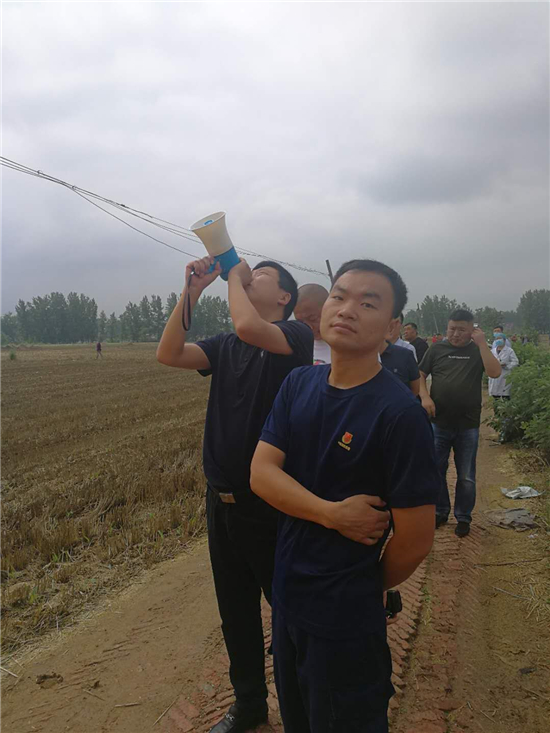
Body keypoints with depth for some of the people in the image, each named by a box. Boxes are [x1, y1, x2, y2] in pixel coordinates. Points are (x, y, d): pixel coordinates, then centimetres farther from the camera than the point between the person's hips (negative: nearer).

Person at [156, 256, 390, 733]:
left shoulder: (297, 335, -11)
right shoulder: (226, 346, 8)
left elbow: (249, 328, -31)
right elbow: (169, 354, -6)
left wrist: (234, 277, -13)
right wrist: (192, 289, -8)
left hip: (270, 503, -6)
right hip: (222, 499, 6)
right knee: (236, 614, 20)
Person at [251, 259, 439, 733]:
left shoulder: (400, 413, -22)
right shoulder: (299, 384, -4)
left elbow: (415, 539, -18)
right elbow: (261, 472, -9)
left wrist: (367, 588, -2)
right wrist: (331, 513, -23)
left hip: (346, 620, -5)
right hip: (288, 596, 6)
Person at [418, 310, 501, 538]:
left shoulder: (477, 351, 1)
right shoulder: (437, 349, 3)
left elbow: (495, 372, -15)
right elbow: (419, 374, 5)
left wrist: (482, 343, -19)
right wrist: (424, 396, -12)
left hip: (468, 426, -1)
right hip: (439, 423, 1)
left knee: (466, 476, 9)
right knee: (436, 471, 12)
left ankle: (463, 517, 25)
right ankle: (440, 512, 29)